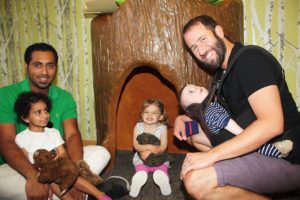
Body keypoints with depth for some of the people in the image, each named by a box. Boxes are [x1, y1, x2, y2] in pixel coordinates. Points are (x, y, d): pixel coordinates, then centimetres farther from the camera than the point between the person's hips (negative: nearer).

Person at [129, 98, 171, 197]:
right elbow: (136, 146, -12)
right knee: (141, 173, -27)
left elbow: (163, 147, -13)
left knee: (161, 173, -26)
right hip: (141, 158, 0)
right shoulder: (138, 127, -6)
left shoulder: (162, 128, -8)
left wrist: (149, 152, -25)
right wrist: (149, 147, -28)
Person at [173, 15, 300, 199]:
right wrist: (184, 119, 7)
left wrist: (210, 155, -27)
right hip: (259, 149, 10)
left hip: (285, 159, -10)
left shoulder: (250, 59, -17)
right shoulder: (223, 71, 13)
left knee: (195, 181, -27)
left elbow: (272, 124, -28)